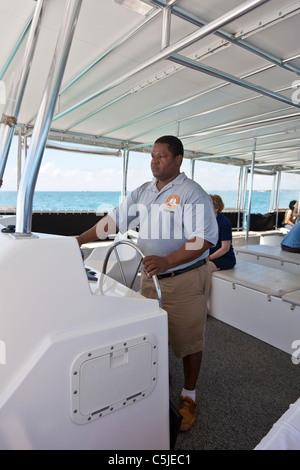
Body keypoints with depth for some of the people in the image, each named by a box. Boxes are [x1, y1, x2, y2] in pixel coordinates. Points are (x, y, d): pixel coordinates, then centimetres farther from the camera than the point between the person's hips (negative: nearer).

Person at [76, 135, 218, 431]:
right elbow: (115, 218, 10)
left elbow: (204, 238, -22)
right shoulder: (143, 192, 8)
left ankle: (189, 396, 31)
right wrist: (79, 240, 4)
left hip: (185, 280, -6)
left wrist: (167, 261, -35)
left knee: (187, 340, 8)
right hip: (150, 276, 6)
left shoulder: (192, 193, -14)